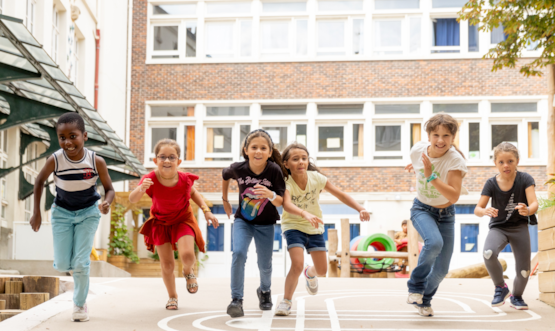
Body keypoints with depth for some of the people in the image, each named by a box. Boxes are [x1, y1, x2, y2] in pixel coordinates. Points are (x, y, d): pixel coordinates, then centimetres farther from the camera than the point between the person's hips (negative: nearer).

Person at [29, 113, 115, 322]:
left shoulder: (96, 161, -23)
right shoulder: (55, 160, -22)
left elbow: (109, 189, -9)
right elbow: (40, 181, -3)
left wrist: (106, 203, -31)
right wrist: (36, 213, 0)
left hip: (88, 213, -1)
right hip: (62, 212, 1)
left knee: (81, 262, -7)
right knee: (61, 265, 0)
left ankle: (80, 304, 16)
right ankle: (74, 267, 38)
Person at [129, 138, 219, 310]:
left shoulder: (184, 179, -21)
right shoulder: (151, 179, -25)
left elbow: (193, 193, 3)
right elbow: (132, 199, -32)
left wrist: (206, 211, -3)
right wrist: (141, 189, -52)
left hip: (183, 220, 0)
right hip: (160, 223, 1)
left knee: (187, 254, -22)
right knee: (167, 264, 5)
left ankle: (188, 272, 16)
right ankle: (172, 297, 30)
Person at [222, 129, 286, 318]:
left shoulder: (274, 170, -24)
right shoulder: (238, 169, -19)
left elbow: (280, 202, -23)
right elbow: (225, 176, 6)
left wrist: (270, 194, -44)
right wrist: (225, 200, 13)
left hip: (265, 224, 0)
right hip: (243, 220, 0)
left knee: (265, 264, 11)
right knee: (239, 253, -24)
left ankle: (265, 291, 43)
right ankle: (236, 299, -15)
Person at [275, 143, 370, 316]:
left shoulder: (316, 178, -15)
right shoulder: (286, 183, -23)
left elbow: (341, 195, -13)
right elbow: (286, 204, -44)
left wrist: (360, 209, -27)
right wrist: (305, 214, -62)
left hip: (315, 227, 3)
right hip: (293, 226, -3)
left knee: (322, 270, 6)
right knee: (297, 265, -24)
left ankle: (310, 273, 45)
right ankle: (286, 301, -3)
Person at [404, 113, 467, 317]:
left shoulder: (456, 160, -26)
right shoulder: (418, 150, -17)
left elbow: (454, 196, -37)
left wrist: (431, 176, -43)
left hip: (445, 215, 0)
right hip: (422, 210, 0)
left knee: (442, 270, 2)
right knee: (434, 242, -33)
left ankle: (424, 300, 32)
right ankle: (415, 287, -11)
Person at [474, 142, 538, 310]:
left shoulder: (525, 179, -13)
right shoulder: (491, 183, -10)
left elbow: (534, 203, -23)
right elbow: (477, 209, -12)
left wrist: (528, 210, -47)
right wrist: (485, 211, -36)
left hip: (519, 227, 0)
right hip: (498, 227, 0)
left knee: (524, 271, -3)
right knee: (488, 254, -31)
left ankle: (516, 297, 32)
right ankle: (501, 288, -4)